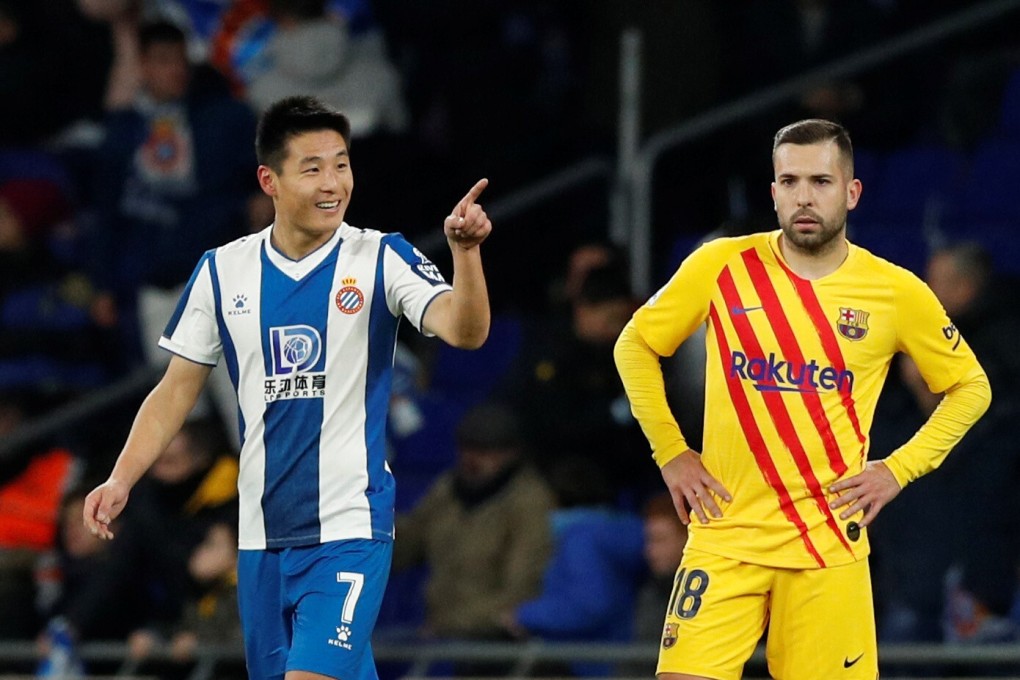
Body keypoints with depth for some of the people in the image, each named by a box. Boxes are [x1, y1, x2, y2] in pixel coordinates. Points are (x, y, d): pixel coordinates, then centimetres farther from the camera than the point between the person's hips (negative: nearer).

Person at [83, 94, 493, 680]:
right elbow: (177, 389, 12)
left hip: (350, 527, -4)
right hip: (263, 533, 4)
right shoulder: (221, 271, 5)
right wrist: (121, 479, 1)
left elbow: (463, 330, -20)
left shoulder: (383, 259, -4)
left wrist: (465, 251, -37)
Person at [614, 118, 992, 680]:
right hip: (725, 536, 0)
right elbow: (635, 345, 12)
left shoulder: (897, 293, 0)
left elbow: (970, 387, 13)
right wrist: (670, 453, 3)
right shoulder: (721, 266, -1)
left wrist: (899, 469, 2)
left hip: (830, 545, 0)